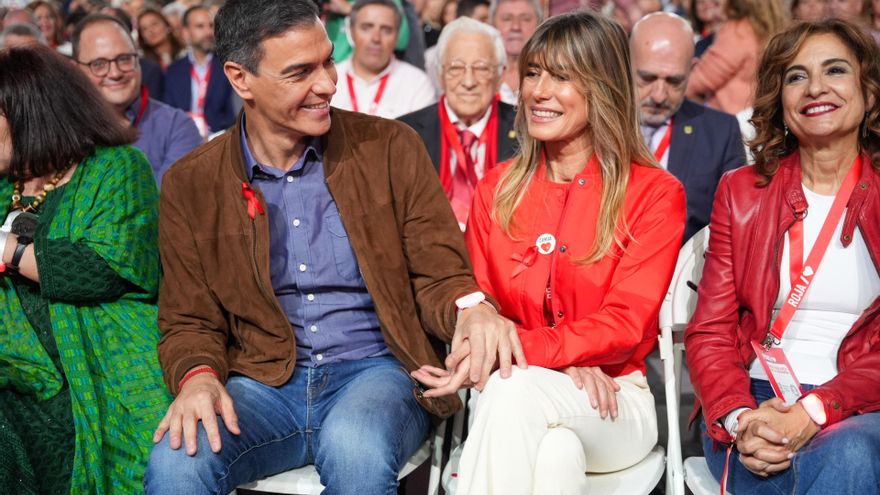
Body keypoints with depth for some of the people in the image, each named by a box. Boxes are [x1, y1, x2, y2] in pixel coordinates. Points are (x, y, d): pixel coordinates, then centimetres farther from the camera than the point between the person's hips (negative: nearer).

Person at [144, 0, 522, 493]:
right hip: (262, 382, 1)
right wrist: (198, 376, -16)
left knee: (357, 449, -35)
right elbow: (189, 321, 7)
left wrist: (472, 307, -22)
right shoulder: (190, 184, 4)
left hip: (376, 371, 0)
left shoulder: (392, 148, 2)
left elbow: (438, 276, 2)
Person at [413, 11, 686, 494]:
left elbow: (624, 325, -10)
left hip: (612, 404, -1)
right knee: (555, 451, -37)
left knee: (515, 391, -36)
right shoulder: (496, 189, 11)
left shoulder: (654, 194, -1)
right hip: (511, 395, 2)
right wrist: (566, 360, -15)